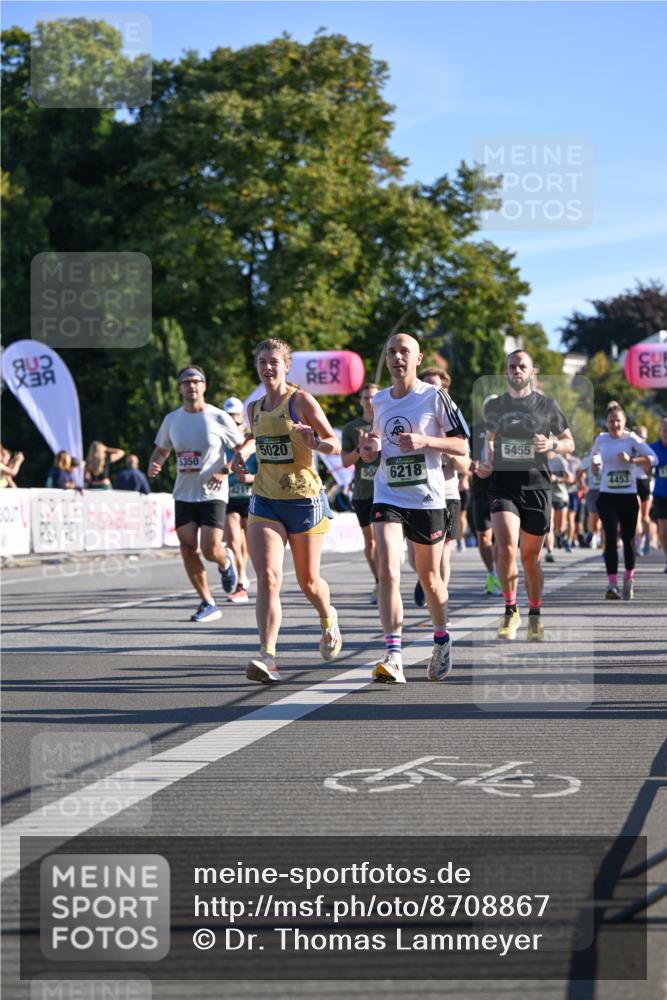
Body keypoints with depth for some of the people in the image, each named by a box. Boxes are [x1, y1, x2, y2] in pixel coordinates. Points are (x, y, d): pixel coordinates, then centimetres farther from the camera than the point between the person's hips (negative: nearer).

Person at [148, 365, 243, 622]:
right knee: (188, 550, -4)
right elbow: (162, 450, 19)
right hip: (184, 494, 4)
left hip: (212, 495, -4)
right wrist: (154, 465, -4)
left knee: (210, 549, -13)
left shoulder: (219, 418, -6)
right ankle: (208, 604, 8)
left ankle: (225, 563, 25)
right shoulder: (172, 419, 6)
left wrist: (225, 471, -15)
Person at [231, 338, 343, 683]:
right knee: (268, 577, -15)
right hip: (265, 501, 3)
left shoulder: (302, 401, -7)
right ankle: (267, 656, -22)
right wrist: (243, 453, 8)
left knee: (308, 580, 10)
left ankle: (328, 619, 44)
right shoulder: (255, 409, 9)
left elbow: (336, 445, -6)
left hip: (304, 499, -3)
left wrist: (314, 441, -27)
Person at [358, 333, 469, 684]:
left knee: (429, 578, 11)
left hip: (428, 499, -2)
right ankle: (393, 658, -22)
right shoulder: (379, 401, 11)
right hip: (388, 498, 2)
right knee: (388, 572, -17)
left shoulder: (434, 397, -3)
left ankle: (442, 641, 37)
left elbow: (461, 446, -4)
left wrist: (424, 441, -20)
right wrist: (370, 450, 1)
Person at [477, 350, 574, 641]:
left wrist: (552, 444, -11)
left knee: (530, 557, 6)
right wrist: (487, 463, 8)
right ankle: (510, 611, -3)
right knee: (506, 549, -19)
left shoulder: (547, 405, 4)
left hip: (536, 486, 0)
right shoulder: (494, 406, 9)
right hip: (503, 485, 0)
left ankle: (535, 616, 24)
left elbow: (569, 444, 10)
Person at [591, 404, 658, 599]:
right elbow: (595, 458, 22)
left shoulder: (632, 439, -3)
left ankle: (629, 578, 29)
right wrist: (595, 463, -1)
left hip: (628, 496, 0)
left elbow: (653, 459, -10)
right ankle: (612, 583, -14)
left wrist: (631, 459, -23)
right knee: (611, 538, -11)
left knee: (628, 539, 8)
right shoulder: (600, 440, 4)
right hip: (607, 496, 0)